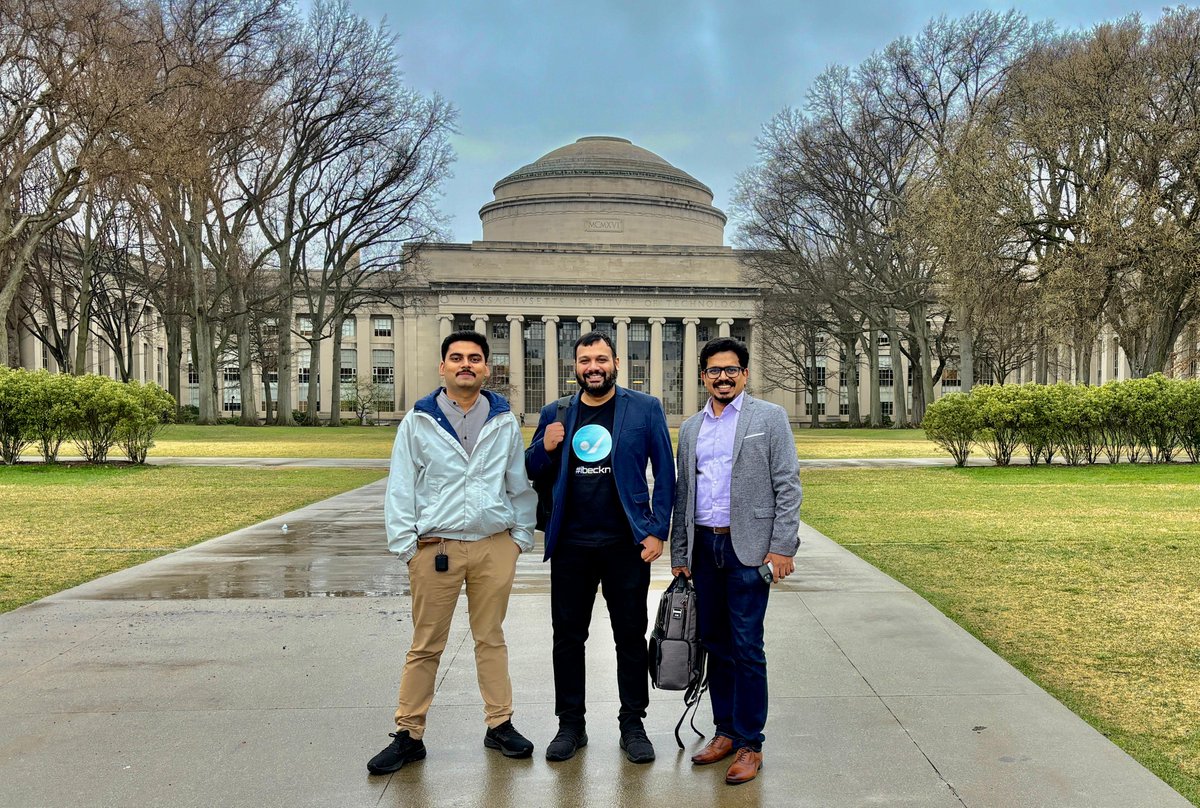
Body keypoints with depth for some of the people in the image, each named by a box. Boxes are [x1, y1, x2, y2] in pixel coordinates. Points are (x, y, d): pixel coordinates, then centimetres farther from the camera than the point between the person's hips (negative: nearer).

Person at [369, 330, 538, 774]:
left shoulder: (505, 421, 6)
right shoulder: (419, 420, 1)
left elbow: (520, 483, 11)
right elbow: (401, 486, 1)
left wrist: (521, 535, 7)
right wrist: (405, 542, -5)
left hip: (495, 546, 2)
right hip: (436, 549, -1)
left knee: (491, 638, 13)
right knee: (425, 646, 7)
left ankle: (500, 724, 25)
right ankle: (408, 735, 19)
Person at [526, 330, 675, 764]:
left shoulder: (645, 408, -1)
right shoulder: (555, 415, 7)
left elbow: (665, 472, -1)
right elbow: (531, 472, 12)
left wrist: (657, 531, -8)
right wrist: (545, 448, -10)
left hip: (627, 544, -2)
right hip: (570, 545, 2)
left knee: (630, 637, 9)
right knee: (567, 637, 10)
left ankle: (633, 725, 24)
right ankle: (570, 724, 25)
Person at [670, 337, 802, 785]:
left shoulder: (769, 417, -1)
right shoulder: (691, 428, 13)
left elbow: (788, 486, -5)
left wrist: (782, 547, -11)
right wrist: (679, 554, 13)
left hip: (748, 547, -5)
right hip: (704, 547, 5)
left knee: (746, 648, -3)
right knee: (715, 644, 11)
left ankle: (750, 744, 9)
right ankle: (725, 731, 24)